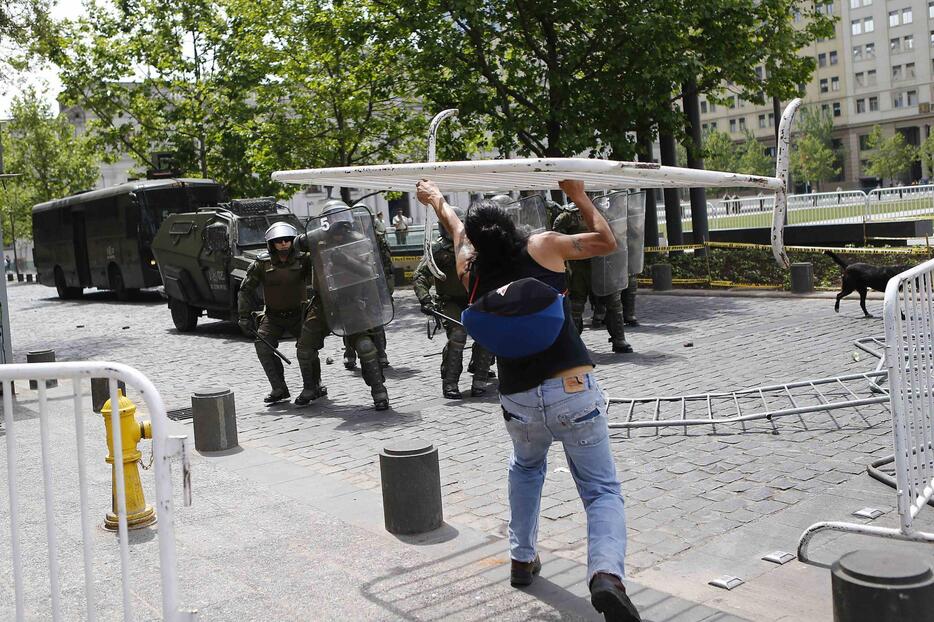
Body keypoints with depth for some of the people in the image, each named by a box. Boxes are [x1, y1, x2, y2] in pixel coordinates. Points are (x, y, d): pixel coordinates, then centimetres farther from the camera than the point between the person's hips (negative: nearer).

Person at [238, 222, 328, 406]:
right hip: (273, 316, 1)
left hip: (298, 314, -1)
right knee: (262, 346, -17)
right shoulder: (262, 264, -10)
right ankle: (279, 389, -6)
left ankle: (311, 387, 8)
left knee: (305, 349, -14)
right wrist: (245, 317, -10)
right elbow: (246, 290, -4)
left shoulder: (303, 259, -12)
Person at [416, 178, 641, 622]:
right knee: (602, 489, 5)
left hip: (518, 402, 3)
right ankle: (606, 573, -21)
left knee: (526, 467, 33)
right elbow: (606, 241, 14)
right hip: (575, 391, -3)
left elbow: (458, 231, 31)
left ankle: (522, 559, 34)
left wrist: (437, 200, 49)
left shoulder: (471, 270, 8)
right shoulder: (542, 247, 0)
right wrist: (578, 195, 24)